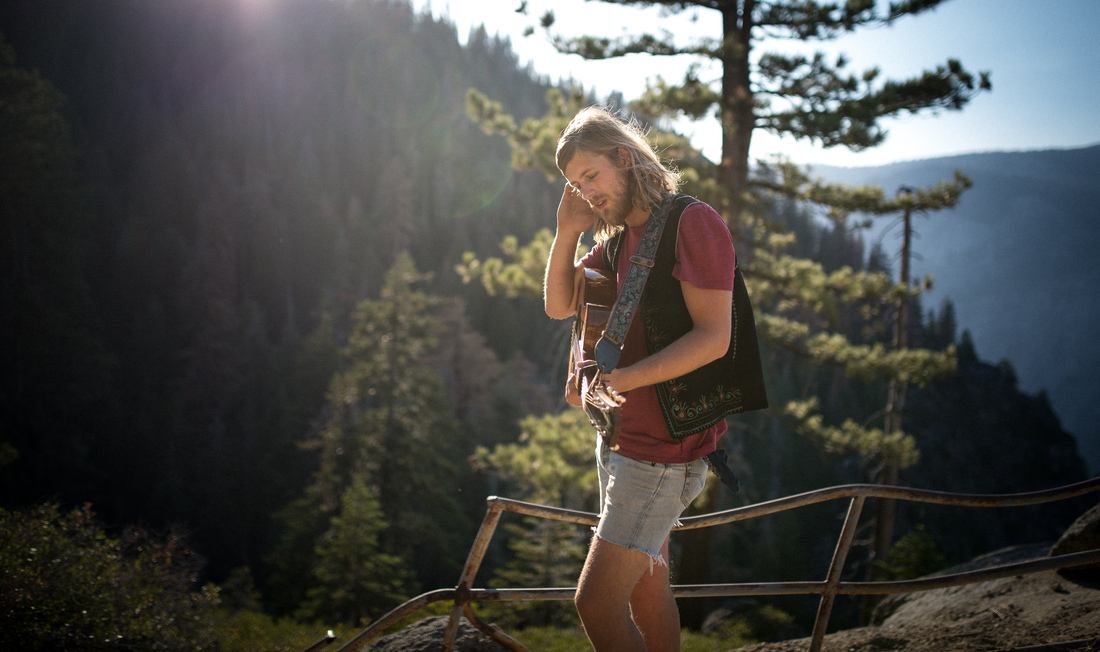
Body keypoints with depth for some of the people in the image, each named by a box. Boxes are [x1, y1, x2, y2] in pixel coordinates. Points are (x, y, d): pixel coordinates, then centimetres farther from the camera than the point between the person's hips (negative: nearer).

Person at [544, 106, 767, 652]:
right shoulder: (617, 238, 11)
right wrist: (567, 231, 2)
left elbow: (714, 337, -21)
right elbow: (559, 306, 16)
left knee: (596, 602, -11)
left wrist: (619, 379, -24)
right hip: (621, 438, 9)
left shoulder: (691, 222, -14)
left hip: (664, 446, -9)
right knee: (646, 586, 16)